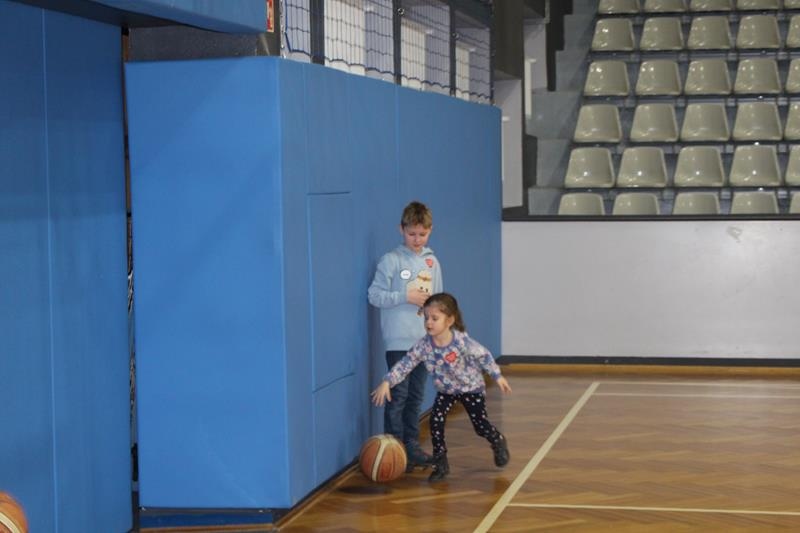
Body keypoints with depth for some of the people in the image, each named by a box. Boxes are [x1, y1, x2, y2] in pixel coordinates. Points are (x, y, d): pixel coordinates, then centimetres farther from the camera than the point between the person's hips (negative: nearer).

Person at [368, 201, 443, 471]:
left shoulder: (432, 262, 10)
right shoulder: (391, 260, -6)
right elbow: (374, 295, -10)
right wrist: (406, 297, -16)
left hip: (425, 340, 5)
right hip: (398, 341, -5)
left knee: (416, 396, 11)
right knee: (398, 395, -5)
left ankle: (412, 445, 20)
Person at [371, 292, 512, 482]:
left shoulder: (462, 342, -31)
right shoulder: (424, 345, -23)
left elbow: (484, 356, -17)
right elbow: (405, 363, -22)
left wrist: (498, 376, -8)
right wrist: (387, 382, -33)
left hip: (472, 388, -3)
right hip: (445, 391, 3)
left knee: (480, 425, 1)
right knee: (435, 420, -16)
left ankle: (499, 442, 37)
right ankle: (440, 463, -3)